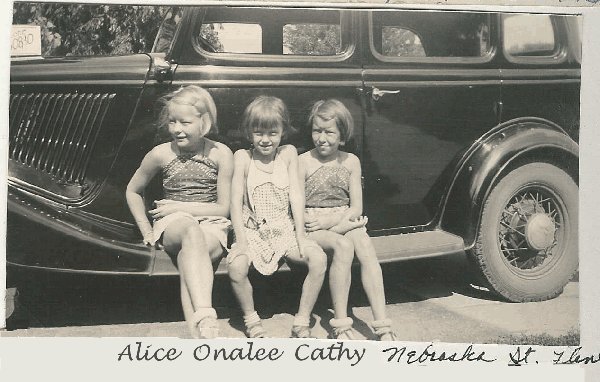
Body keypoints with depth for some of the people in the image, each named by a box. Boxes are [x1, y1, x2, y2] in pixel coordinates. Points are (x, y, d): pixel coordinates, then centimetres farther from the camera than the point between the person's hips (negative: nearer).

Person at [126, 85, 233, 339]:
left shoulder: (220, 154, -1)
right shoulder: (161, 154, 2)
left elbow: (223, 208, 1)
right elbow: (133, 191, 18)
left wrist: (180, 206, -5)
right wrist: (147, 230, 10)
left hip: (212, 225, 0)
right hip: (173, 225, 0)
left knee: (188, 254, -37)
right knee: (192, 231, -39)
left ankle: (196, 330, -51)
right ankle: (205, 316, -57)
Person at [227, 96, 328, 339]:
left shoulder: (288, 153, 5)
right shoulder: (242, 157, 0)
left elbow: (296, 195, 1)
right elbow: (236, 201, -4)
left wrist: (300, 235, -8)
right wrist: (241, 241, -14)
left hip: (285, 230, 2)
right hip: (253, 232, -1)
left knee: (318, 258, -24)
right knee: (236, 266, -31)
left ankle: (302, 321, -9)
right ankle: (251, 319, -3)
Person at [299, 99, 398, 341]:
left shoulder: (350, 162, 10)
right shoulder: (303, 162, 0)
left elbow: (356, 208, 6)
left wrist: (330, 221, -14)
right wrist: (342, 225, -14)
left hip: (345, 223, 3)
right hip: (313, 228, -3)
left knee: (364, 244, -30)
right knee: (343, 245, -34)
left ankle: (382, 327, -34)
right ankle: (341, 326, -31)